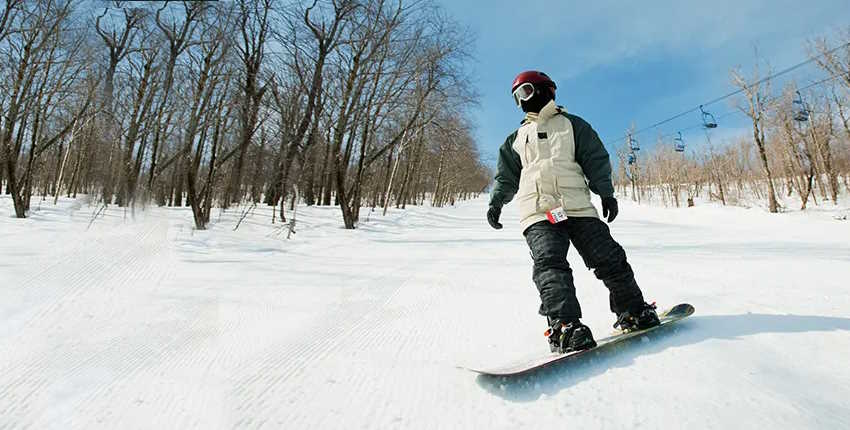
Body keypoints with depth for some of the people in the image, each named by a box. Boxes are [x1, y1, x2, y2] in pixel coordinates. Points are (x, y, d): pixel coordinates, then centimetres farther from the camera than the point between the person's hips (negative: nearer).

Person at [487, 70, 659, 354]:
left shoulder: (571, 125, 18)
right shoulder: (516, 138, 26)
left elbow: (596, 159, 11)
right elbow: (507, 175, 27)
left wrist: (606, 192, 0)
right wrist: (496, 202, 13)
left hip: (577, 206, -1)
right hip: (537, 213, 1)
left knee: (609, 258, -4)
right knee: (549, 263, -21)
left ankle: (633, 311, 13)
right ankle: (564, 325, -28)